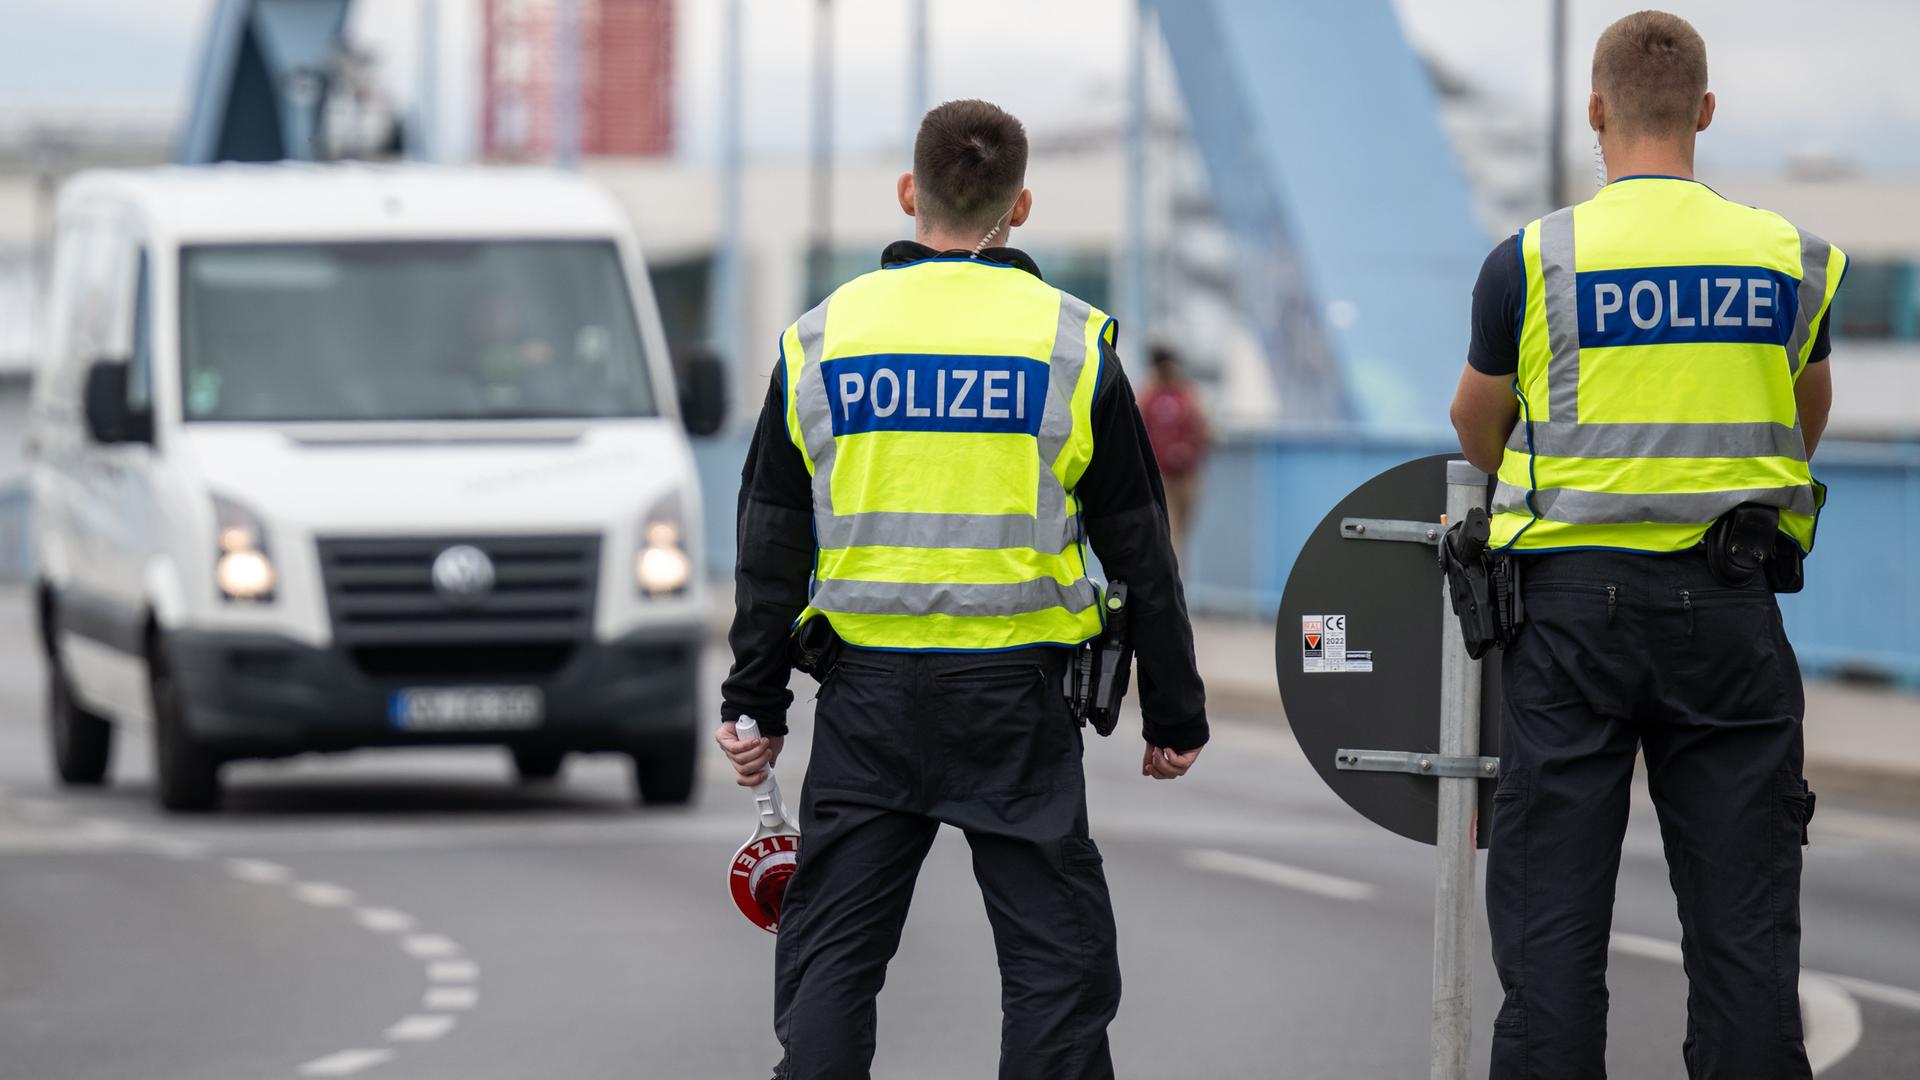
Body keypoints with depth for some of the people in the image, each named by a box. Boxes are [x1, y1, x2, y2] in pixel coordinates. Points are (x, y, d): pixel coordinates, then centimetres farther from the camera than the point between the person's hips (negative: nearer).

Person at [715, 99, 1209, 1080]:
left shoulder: (821, 339, 4)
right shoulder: (1069, 341, -1)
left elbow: (770, 547, 7)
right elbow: (1139, 548, 2)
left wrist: (754, 702, 14)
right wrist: (1175, 714, 9)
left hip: (867, 693, 2)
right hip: (1012, 698, -2)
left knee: (829, 959, 6)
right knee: (1057, 960, 4)